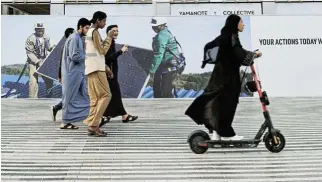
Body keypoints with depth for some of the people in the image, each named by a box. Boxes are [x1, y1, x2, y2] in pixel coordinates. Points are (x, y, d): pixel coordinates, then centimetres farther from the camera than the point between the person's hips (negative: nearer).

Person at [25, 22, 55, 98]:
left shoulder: (46, 38, -2)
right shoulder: (31, 39, -17)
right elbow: (29, 53, -16)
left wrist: (53, 48, -11)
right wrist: (38, 62, -23)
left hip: (44, 61, 5)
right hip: (33, 62, -5)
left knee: (49, 80, 8)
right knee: (33, 81, -8)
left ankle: (49, 97, 26)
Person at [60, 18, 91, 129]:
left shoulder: (79, 39, 15)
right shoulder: (74, 38, -14)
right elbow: (74, 56, -21)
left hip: (79, 72, 9)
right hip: (73, 73, -9)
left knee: (85, 95, 7)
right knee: (70, 98, -1)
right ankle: (65, 122, 10)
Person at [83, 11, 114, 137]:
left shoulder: (89, 32, 21)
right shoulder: (95, 32, -9)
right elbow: (103, 51, -11)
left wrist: (106, 67, 20)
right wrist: (109, 37, -2)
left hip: (92, 69, 10)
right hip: (96, 69, -10)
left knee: (95, 98, 7)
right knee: (105, 95, -9)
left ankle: (92, 127, 6)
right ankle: (93, 125, -10)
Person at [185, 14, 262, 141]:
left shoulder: (224, 36, 14)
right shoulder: (232, 36, -12)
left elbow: (208, 46, 23)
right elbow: (239, 52, -25)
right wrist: (254, 54, -12)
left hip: (221, 71, 9)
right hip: (228, 74, -9)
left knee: (220, 102, 9)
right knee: (227, 102, -3)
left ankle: (216, 132, 12)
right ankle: (226, 133, 5)